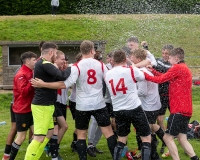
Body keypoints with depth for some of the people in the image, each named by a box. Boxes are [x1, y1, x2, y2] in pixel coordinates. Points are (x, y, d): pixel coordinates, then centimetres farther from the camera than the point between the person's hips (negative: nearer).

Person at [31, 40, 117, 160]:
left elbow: (65, 84, -19)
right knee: (108, 132, 7)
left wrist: (43, 84, -16)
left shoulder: (77, 67, -11)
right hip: (99, 104, 2)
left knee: (81, 134, 9)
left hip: (83, 106, -2)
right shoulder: (101, 65, -1)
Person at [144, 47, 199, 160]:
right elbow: (166, 77, 15)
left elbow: (160, 79, -11)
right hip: (185, 109, 10)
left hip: (179, 109, -10)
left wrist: (144, 74, -2)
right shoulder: (185, 68, 20)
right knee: (182, 138, 10)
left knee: (168, 137, -5)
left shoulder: (177, 68, -10)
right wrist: (152, 71, 7)